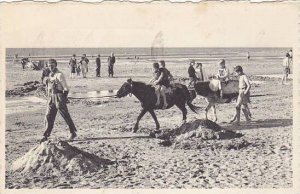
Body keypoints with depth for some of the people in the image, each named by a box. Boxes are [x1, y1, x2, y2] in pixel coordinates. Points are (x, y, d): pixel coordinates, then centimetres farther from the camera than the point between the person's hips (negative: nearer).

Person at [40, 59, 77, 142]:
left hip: (59, 97, -7)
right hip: (51, 98, 7)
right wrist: (49, 96, 18)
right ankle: (46, 136, 4)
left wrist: (64, 99, -10)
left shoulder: (59, 75, -11)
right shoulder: (50, 75, 13)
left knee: (66, 116, 2)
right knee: (48, 116, 2)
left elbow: (65, 88, -12)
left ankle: (73, 132, 16)